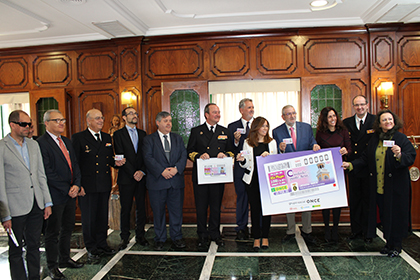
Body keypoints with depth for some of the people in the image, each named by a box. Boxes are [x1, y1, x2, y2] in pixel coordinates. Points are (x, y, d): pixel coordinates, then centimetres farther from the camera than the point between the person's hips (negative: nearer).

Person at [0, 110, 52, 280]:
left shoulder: (33, 145, 9)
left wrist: (47, 202, 10)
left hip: (36, 205, 6)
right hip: (16, 208, -5)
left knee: (34, 246, 16)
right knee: (16, 250, 9)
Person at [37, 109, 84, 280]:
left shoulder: (66, 141, 13)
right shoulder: (41, 143, -13)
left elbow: (75, 165, 10)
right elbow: (48, 172, -18)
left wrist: (76, 185, -6)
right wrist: (67, 189, -16)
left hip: (71, 194, 8)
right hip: (56, 195, -7)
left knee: (68, 228, 17)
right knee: (53, 232, 6)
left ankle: (65, 259, 34)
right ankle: (52, 266, 21)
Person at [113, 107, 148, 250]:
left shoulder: (142, 134, 13)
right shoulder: (118, 134, 1)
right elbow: (121, 157, -7)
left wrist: (142, 171, -7)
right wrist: (133, 173, -12)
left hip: (141, 177, 3)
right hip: (126, 178, -3)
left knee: (141, 208, 7)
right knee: (125, 209, 3)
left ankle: (140, 236, 19)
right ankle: (124, 237, 15)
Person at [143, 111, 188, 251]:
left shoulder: (178, 138, 14)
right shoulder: (149, 139, 3)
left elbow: (184, 155, 4)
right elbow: (148, 158, -8)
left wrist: (176, 168, -13)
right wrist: (162, 171, -18)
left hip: (176, 180, 2)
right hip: (157, 181, -2)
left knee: (176, 210, 8)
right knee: (158, 211, 7)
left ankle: (177, 237, 23)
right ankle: (160, 239, 22)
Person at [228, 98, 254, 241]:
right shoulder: (232, 127, 5)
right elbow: (230, 149, 1)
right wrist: (236, 141, -17)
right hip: (241, 168, 0)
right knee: (242, 198, 8)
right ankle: (241, 229, 20)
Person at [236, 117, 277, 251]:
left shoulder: (272, 142, 8)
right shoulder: (247, 143, 4)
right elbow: (246, 165, 6)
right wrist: (242, 160, -16)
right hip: (252, 180, -1)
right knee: (255, 208, 3)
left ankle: (265, 237, 17)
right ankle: (256, 238, 13)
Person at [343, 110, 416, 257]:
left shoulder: (401, 138, -3)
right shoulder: (374, 139, 10)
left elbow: (411, 158, -10)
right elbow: (365, 159, 11)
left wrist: (399, 155, -29)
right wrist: (350, 165, 0)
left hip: (395, 186, -4)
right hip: (378, 186, 4)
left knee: (396, 215, 4)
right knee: (384, 215, 11)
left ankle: (397, 245, 21)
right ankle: (389, 242, 28)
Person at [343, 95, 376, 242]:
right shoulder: (346, 123, 7)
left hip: (370, 168, -3)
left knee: (368, 199, 8)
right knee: (354, 199, 10)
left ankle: (368, 231, 21)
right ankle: (356, 229, 24)